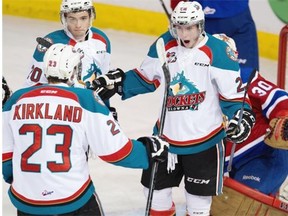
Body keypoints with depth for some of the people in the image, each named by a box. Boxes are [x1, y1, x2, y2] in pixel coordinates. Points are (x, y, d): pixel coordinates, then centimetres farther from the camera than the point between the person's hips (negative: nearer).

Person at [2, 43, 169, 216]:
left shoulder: (17, 99, 2)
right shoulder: (86, 100, -8)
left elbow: (5, 151, 9)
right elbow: (115, 149, -8)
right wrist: (150, 150, 9)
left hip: (25, 201, 3)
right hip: (72, 200, -3)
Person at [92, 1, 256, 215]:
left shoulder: (218, 52, -16)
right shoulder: (163, 47, -2)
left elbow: (233, 93, -11)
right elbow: (146, 78, 11)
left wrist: (240, 116, -26)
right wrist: (117, 83, -1)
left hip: (204, 137, -4)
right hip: (167, 134, 4)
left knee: (199, 193, 7)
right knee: (156, 185, 16)